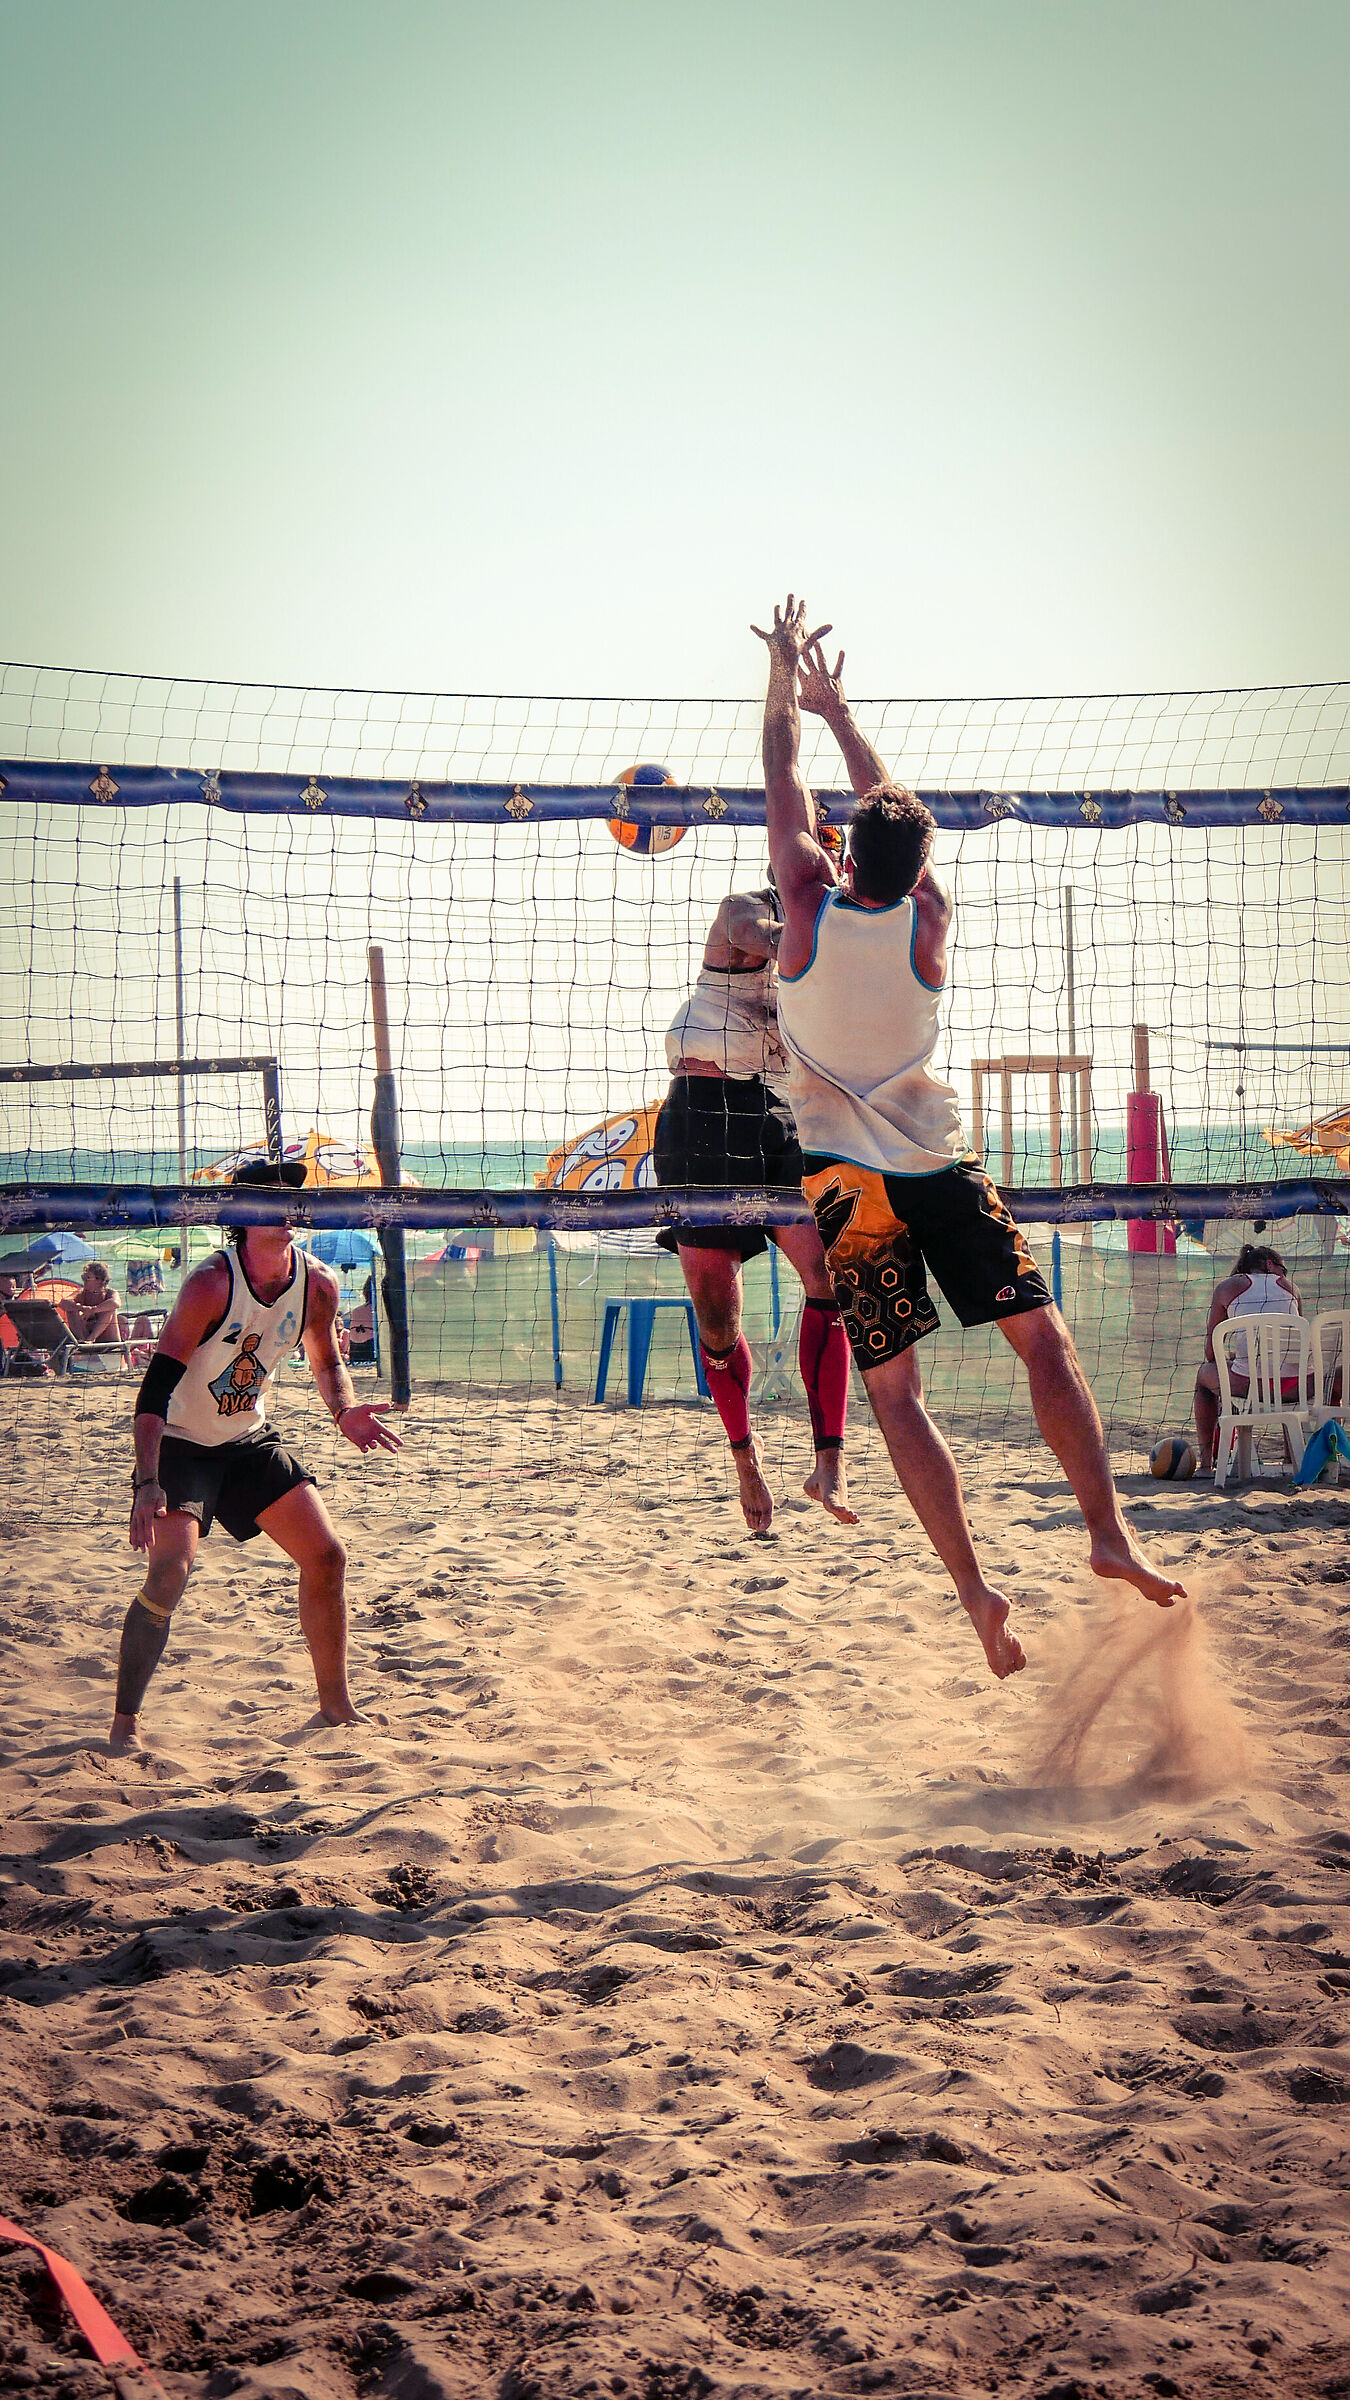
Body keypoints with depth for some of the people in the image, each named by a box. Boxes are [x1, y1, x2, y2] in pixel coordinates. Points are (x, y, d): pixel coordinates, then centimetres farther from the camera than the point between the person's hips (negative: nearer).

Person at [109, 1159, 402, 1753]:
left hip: (250, 1440, 6)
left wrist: (344, 1411, -11)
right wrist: (148, 1484, -39)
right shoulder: (213, 1282, -27)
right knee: (169, 1572, -22)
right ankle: (124, 1720, -9)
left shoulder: (318, 1283, -9)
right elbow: (157, 1384, -30)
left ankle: (336, 1705, 19)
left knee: (325, 1557, 2)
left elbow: (326, 1362, 11)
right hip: (180, 1442, -6)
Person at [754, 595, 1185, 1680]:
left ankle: (975, 1588, -13)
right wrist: (839, 709, 24)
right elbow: (897, 814, 13)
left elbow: (787, 796, 7)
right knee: (1045, 1340, 5)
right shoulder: (928, 921, -4)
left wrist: (786, 685, 20)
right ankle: (1109, 1531, -5)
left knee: (895, 1393, -3)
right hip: (942, 1165, 1)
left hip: (847, 1176, -1)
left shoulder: (811, 913, -8)